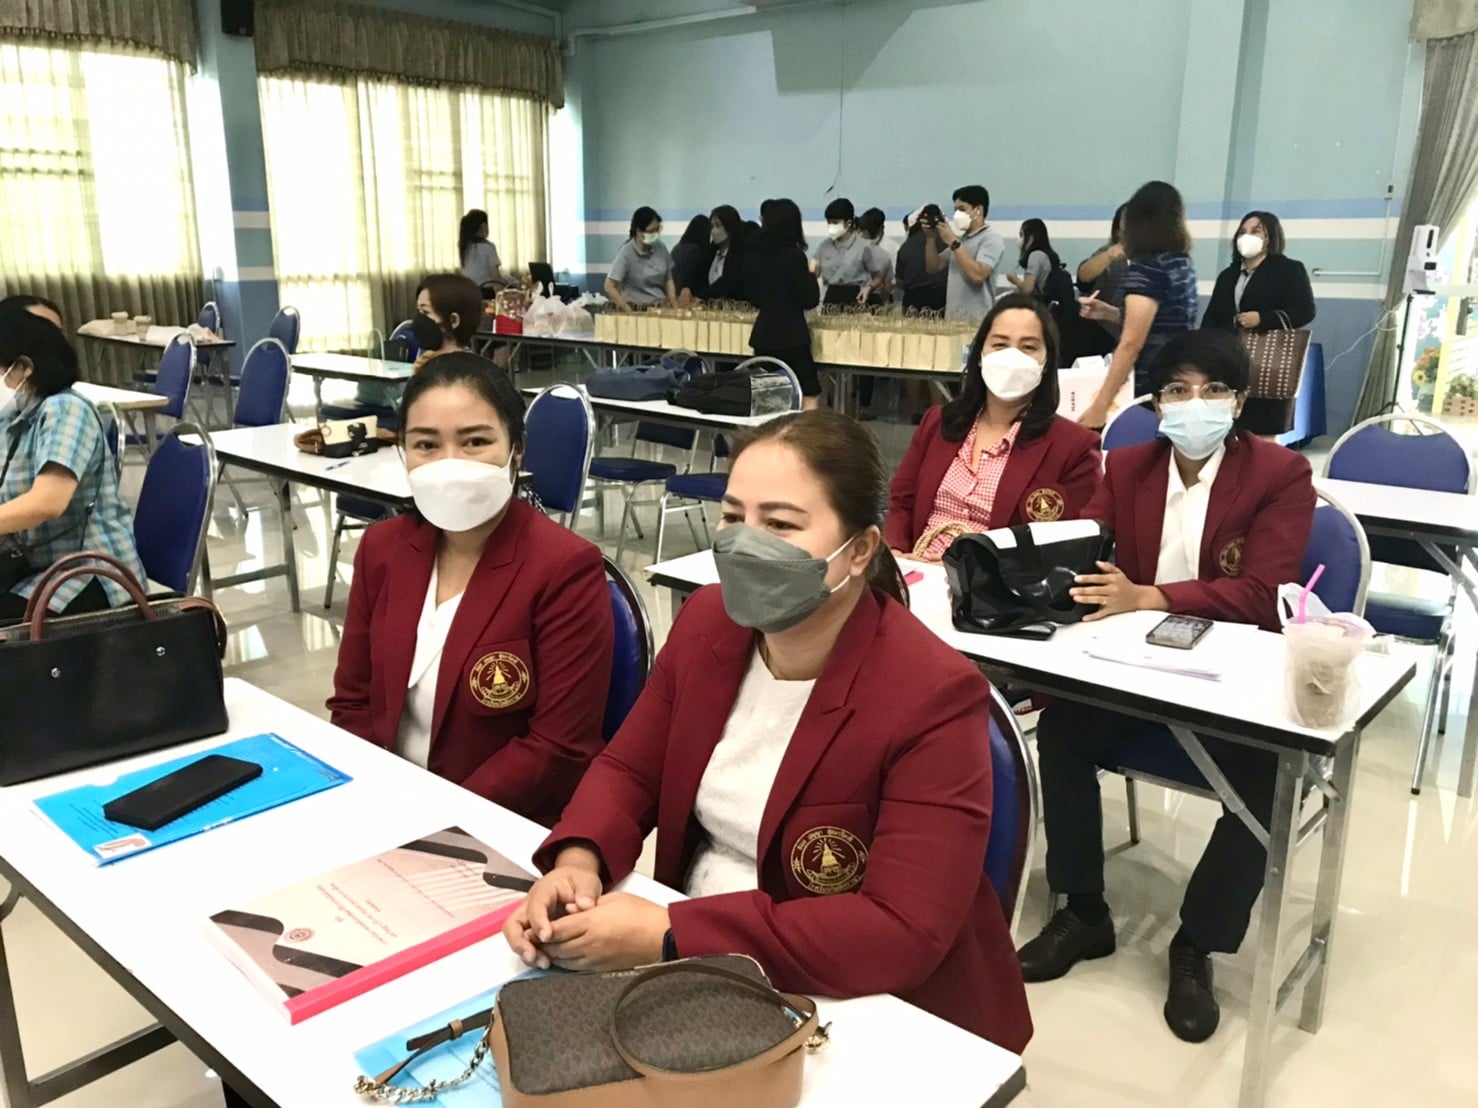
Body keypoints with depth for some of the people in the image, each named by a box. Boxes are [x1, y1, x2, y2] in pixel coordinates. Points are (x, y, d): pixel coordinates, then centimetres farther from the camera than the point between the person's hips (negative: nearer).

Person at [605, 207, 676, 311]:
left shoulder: (661, 249, 5)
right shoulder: (626, 253, -9)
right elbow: (610, 287, -10)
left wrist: (675, 307, 4)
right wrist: (630, 311, -15)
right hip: (637, 310, -4)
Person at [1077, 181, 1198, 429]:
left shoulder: (1145, 268, -15)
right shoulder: (1183, 263, 11)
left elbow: (1131, 343, -21)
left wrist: (1100, 406, -21)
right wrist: (1110, 313, 17)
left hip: (1151, 386, -9)